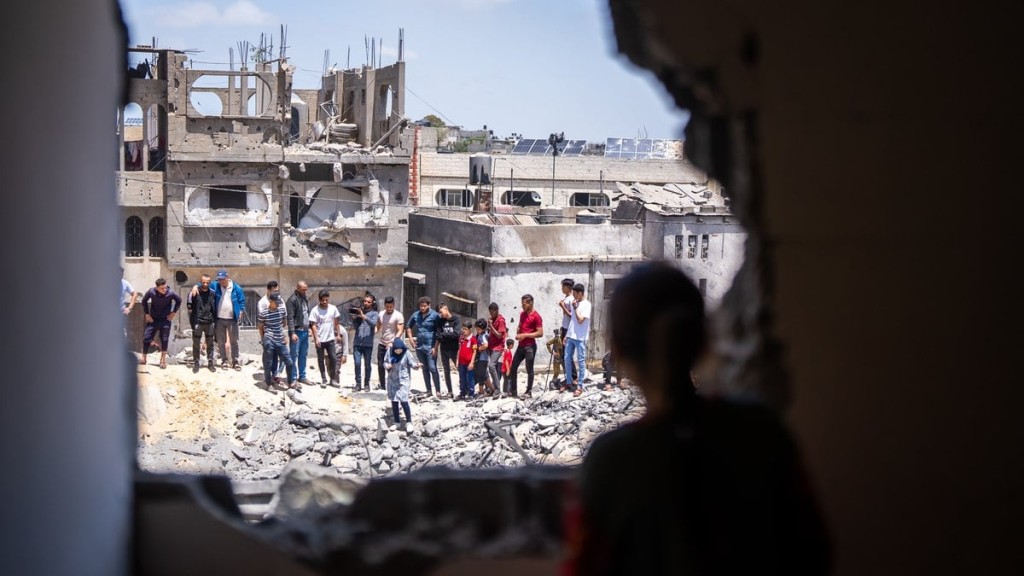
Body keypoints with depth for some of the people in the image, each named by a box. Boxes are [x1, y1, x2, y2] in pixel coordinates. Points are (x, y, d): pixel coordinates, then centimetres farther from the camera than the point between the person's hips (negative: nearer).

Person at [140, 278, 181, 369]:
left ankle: (163, 359, 11)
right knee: (146, 338, 2)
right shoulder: (151, 292, -18)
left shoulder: (170, 293, -19)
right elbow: (144, 301, 0)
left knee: (164, 340, -1)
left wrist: (174, 312, -1)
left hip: (165, 319, -1)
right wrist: (147, 314, -2)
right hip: (153, 319, 1)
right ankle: (143, 358, 17)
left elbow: (179, 300, 0)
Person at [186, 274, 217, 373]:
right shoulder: (194, 293, -5)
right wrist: (192, 321, -4)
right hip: (197, 323, -2)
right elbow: (189, 307, -1)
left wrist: (215, 319, 7)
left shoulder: (212, 293, 3)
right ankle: (196, 364, 12)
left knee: (210, 344, 8)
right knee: (196, 344, 4)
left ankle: (210, 363, 17)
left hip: (209, 323, 2)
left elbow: (215, 307, 12)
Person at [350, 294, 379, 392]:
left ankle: (367, 384, 14)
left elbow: (373, 323, -15)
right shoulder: (359, 311, 13)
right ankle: (358, 383, 1)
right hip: (357, 342, 2)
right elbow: (355, 326, 12)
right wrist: (354, 318, -6)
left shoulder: (374, 314, 5)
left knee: (367, 364, 3)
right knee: (357, 363, -5)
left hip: (368, 343, -2)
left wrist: (363, 316, -25)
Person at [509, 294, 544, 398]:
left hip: (530, 346, -8)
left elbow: (540, 333, -16)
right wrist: (518, 333, 5)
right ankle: (513, 390, 17)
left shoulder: (536, 316, -11)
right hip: (521, 345, 8)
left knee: (529, 369, -1)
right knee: (513, 367, 9)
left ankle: (529, 392, 6)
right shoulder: (522, 314, 13)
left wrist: (525, 335, -18)